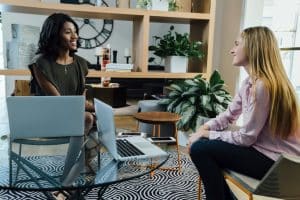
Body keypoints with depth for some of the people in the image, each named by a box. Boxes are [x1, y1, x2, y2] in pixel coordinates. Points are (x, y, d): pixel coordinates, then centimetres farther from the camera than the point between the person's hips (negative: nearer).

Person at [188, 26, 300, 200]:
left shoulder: (263, 86, -24)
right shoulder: (250, 82, 7)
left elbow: (245, 137, -22)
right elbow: (228, 115, 12)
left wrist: (207, 134, -12)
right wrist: (203, 129, -3)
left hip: (277, 162, -9)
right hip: (262, 149, 9)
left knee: (200, 149, -14)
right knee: (201, 143, 11)